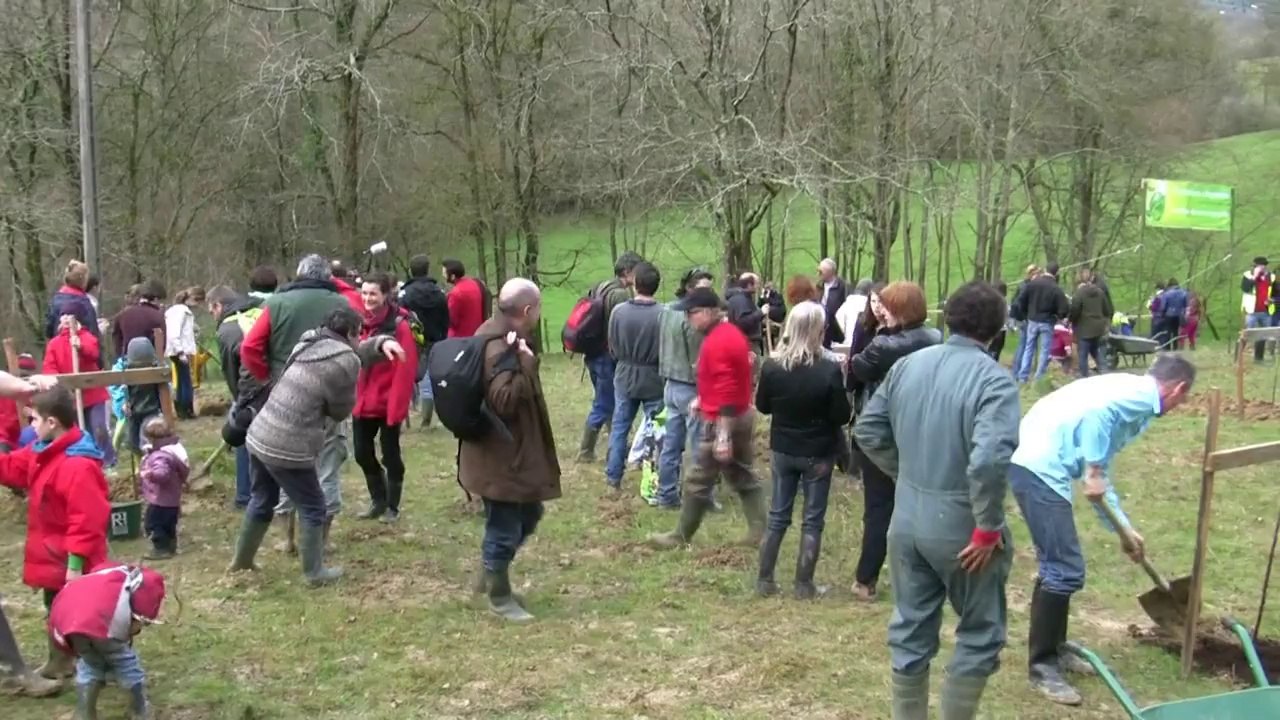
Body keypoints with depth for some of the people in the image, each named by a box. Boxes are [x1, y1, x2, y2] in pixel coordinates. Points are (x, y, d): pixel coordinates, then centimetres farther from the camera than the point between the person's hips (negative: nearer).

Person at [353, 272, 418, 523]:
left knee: (390, 455, 6)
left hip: (388, 404, -6)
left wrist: (396, 407, -19)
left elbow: (405, 371, -16)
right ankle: (378, 500, 32)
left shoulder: (399, 326, -12)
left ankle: (392, 506, 21)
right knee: (362, 452, 13)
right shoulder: (360, 322, 7)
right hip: (362, 403, 6)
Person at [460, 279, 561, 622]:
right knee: (504, 527, 4)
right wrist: (525, 365, -31)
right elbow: (505, 401, -33)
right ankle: (499, 596, 20)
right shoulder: (500, 349, -25)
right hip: (501, 457, -11)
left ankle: (490, 576, 36)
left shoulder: (499, 338, 9)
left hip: (513, 453, 11)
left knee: (527, 516, 23)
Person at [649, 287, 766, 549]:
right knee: (744, 478, 14)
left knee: (698, 483, 3)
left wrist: (723, 436, -28)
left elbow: (726, 393, -27)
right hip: (743, 416, 10)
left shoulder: (716, 343, -23)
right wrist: (702, 399, 17)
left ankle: (681, 537, 14)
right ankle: (759, 533, 15)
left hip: (722, 422, -10)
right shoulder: (731, 332, 8)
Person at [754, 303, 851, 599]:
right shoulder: (829, 370, -21)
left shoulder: (771, 367, -10)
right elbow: (842, 416, -14)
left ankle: (764, 580, 18)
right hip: (818, 453, -3)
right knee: (812, 520, 8)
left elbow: (762, 406, 3)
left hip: (783, 450, 3)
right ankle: (804, 585, 11)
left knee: (777, 516, 15)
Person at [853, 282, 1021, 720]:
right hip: (960, 526, -6)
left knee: (910, 631, 17)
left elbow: (868, 431, 10)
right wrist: (988, 528, -19)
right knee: (980, 633, 14)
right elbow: (989, 459, -30)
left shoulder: (907, 365, 4)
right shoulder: (993, 380, -17)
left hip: (907, 521, 6)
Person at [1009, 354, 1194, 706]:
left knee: (1058, 565, 20)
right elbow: (1096, 411, -25)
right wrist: (1093, 472, -16)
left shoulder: (1130, 392, 26)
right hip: (1039, 467, -10)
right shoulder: (1142, 396, -3)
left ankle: (1053, 650, 32)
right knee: (1065, 570, -5)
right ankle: (1042, 665, 5)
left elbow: (1101, 474, 32)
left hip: (1036, 464, 10)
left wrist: (1125, 528, 36)